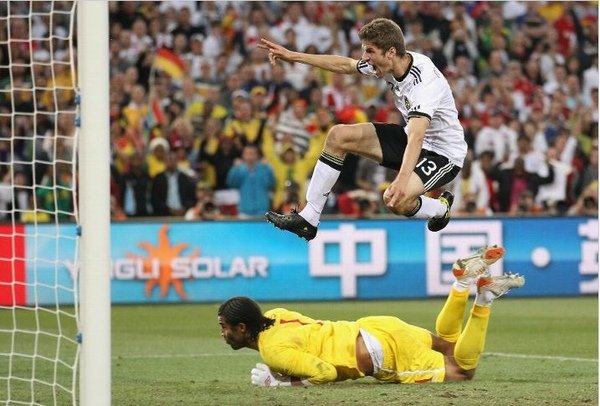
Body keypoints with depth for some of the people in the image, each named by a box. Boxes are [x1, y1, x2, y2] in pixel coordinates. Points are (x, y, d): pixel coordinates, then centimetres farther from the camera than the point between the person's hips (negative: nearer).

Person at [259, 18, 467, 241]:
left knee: (395, 200, -33)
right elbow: (345, 65, 9)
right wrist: (292, 56, 10)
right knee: (338, 136, -2)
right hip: (409, 138, 9)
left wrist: (402, 180, -61)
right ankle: (308, 218, 1)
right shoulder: (390, 64, -8)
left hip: (444, 153, -9)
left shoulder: (424, 82, -33)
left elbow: (416, 138, -46)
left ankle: (441, 208, 2)